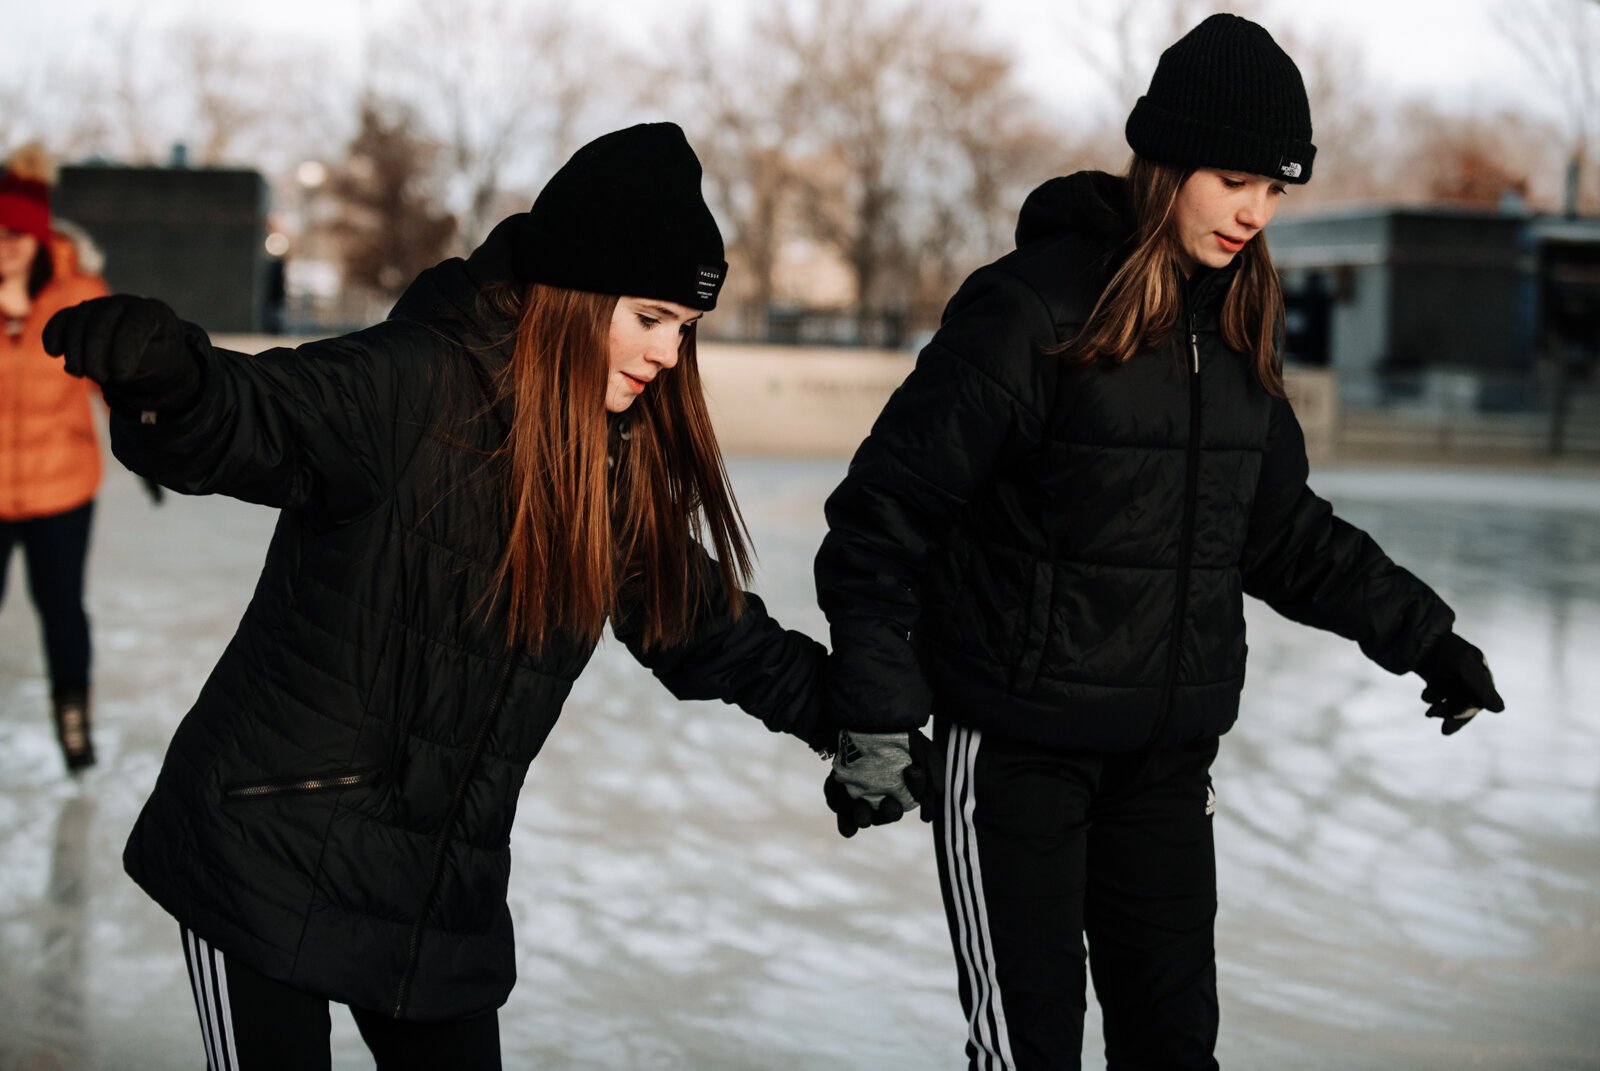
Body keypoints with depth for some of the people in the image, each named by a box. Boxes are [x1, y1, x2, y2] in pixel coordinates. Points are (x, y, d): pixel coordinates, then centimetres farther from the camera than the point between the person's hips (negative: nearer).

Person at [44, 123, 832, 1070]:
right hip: (272, 864, -6)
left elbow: (702, 621, 18)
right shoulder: (417, 381, -17)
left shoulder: (620, 464, 6)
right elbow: (251, 423, -33)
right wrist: (165, 376, -55)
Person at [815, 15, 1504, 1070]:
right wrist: (875, 724, -17)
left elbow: (1283, 530, 19)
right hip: (1015, 747, -6)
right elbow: (884, 517, -14)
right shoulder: (1030, 311, -15)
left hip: (1168, 753, 6)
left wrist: (1422, 635, 15)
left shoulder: (1236, 330, 6)